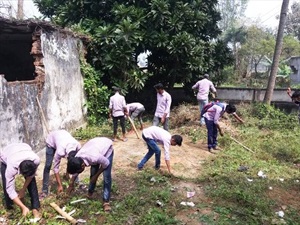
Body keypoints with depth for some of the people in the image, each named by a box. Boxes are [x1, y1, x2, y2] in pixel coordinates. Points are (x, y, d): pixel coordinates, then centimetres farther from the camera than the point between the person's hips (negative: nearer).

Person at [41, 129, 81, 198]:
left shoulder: (78, 146, -34)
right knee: (48, 165, -10)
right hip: (51, 140, -4)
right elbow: (56, 168, -30)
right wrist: (59, 185, -25)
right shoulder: (60, 151, -42)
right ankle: (45, 190, 0)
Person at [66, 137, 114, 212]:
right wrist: (71, 184, 14)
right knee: (93, 173, 7)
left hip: (107, 147, -5)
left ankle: (106, 201, -2)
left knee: (107, 176, -11)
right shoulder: (76, 159, -23)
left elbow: (106, 163, -22)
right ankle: (90, 192, 33)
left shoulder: (94, 157, -43)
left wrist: (96, 176, -11)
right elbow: (74, 171, 0)